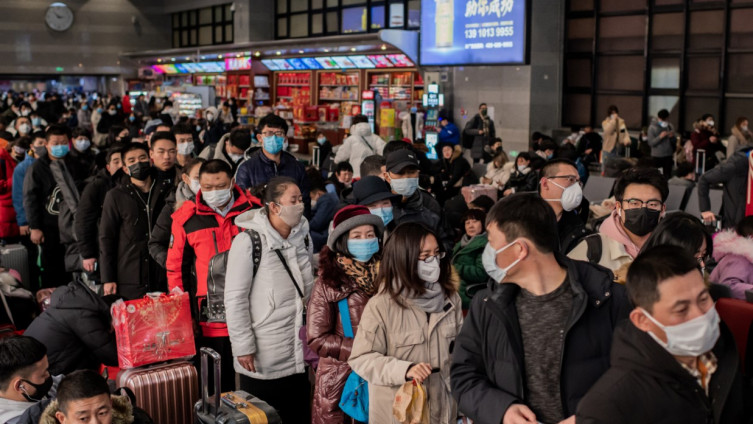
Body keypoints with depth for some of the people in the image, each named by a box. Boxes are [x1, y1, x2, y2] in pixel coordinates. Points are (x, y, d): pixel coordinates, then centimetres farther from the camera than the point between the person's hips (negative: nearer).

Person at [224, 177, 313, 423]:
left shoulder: (303, 237, 5)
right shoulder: (249, 242, -14)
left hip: (299, 354, 6)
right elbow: (235, 299, -13)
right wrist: (243, 347, -14)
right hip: (263, 358, -5)